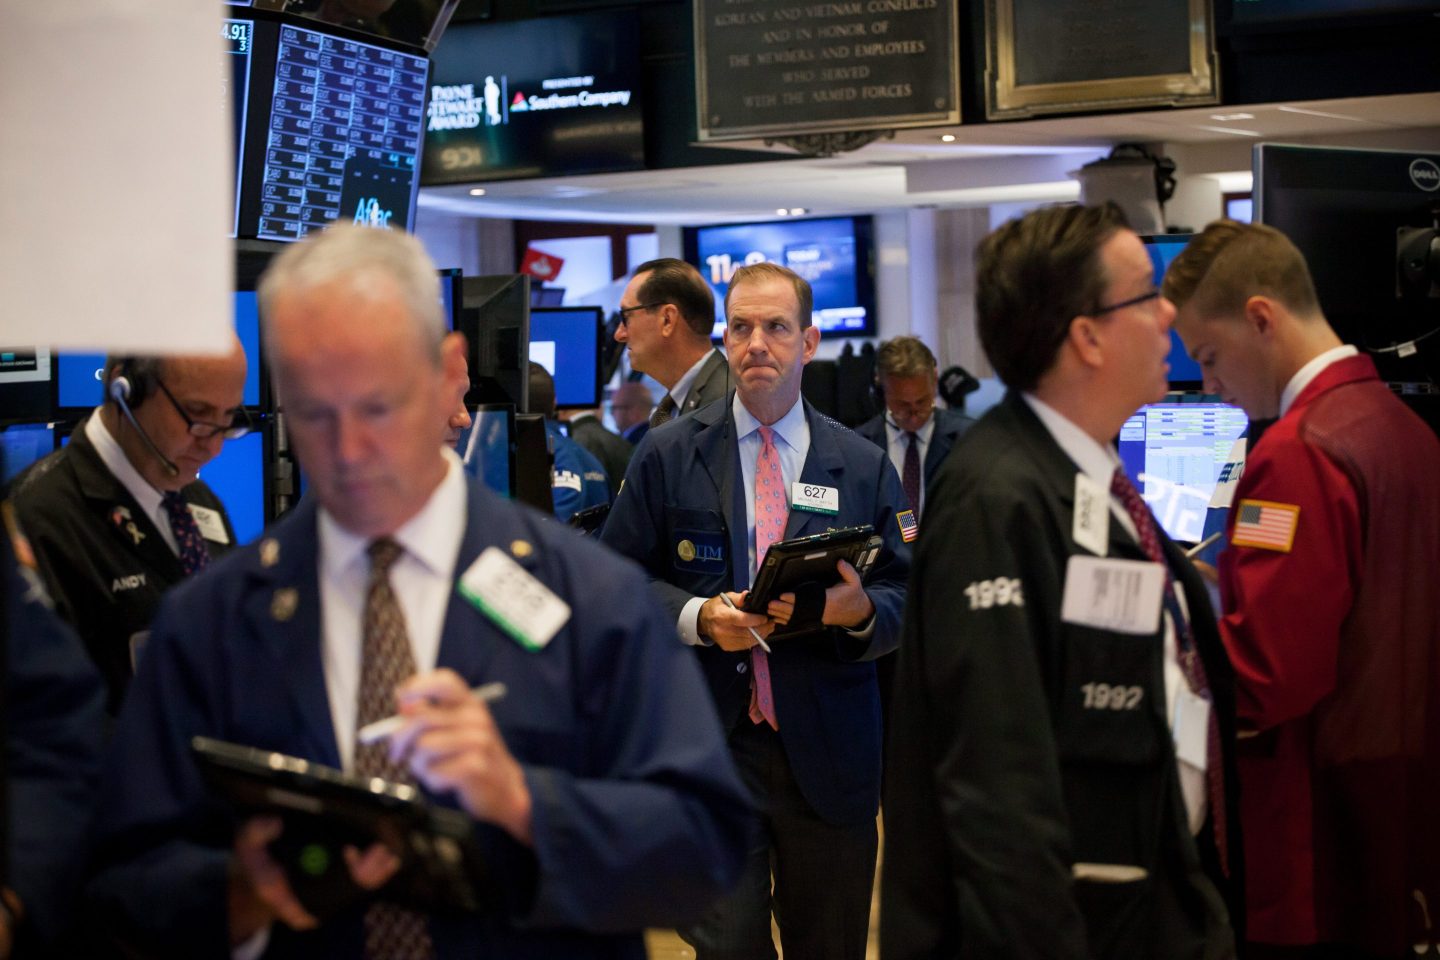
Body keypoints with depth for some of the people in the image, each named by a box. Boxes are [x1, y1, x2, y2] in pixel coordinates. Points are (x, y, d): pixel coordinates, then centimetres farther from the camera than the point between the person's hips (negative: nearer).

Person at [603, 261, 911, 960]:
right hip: (711, 740, -1)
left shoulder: (863, 468, 6)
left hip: (828, 748, 2)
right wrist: (697, 616, -15)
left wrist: (860, 609, -17)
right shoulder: (669, 454, 3)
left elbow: (906, 598, 5)